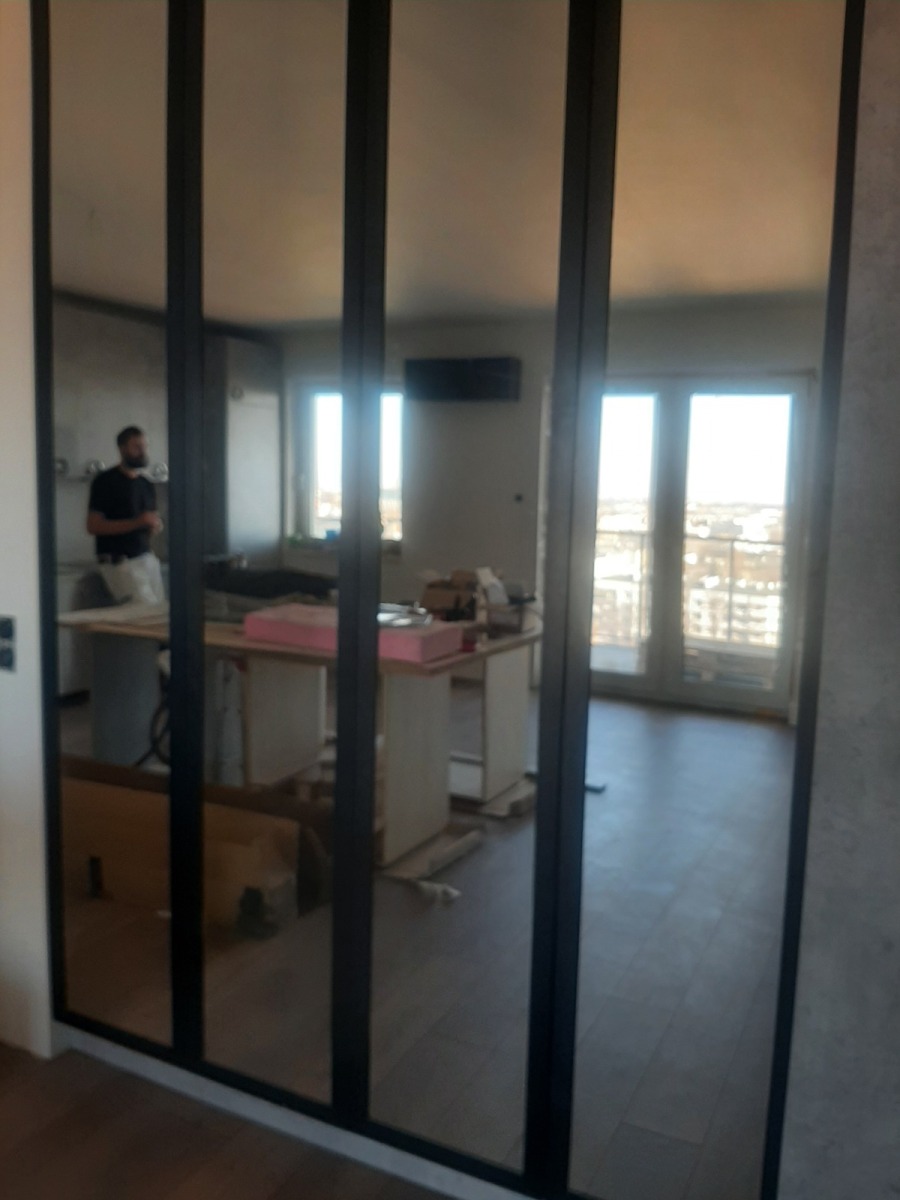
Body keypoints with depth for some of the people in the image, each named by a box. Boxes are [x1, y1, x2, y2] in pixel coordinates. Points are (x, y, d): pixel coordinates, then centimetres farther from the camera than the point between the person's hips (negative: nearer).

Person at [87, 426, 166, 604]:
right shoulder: (106, 481, -4)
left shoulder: (147, 485, 16)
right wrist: (136, 522, -19)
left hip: (146, 556, 6)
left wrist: (154, 526, 0)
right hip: (119, 561, -6)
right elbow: (93, 526, -11)